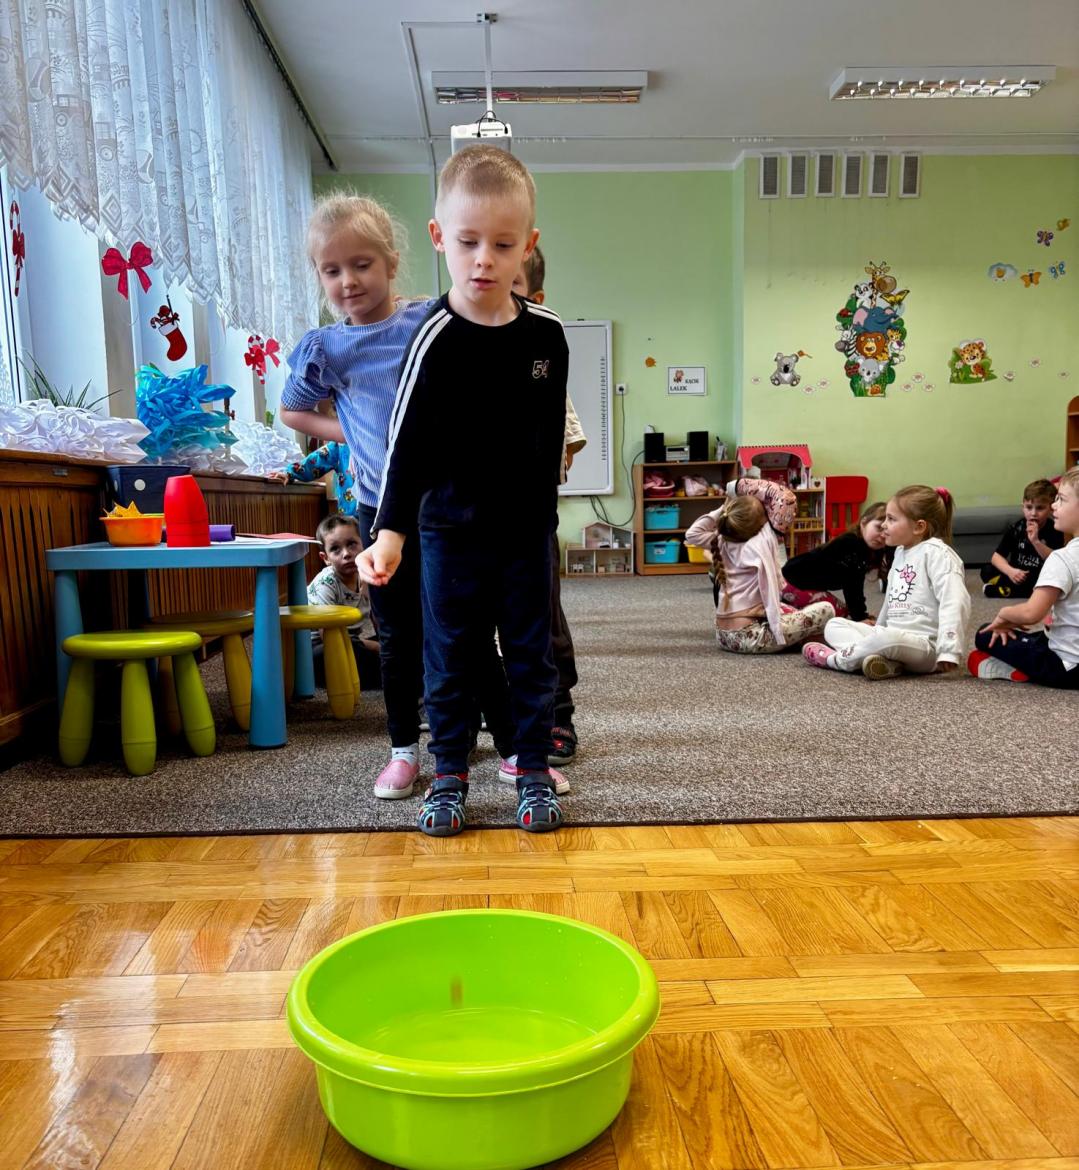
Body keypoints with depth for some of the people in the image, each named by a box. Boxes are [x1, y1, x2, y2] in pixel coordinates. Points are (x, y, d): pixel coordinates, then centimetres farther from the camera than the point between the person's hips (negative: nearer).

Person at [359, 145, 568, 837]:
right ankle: (450, 775, 25)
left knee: (532, 654, 11)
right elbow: (408, 439, -15)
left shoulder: (546, 334, 0)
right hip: (452, 528, -2)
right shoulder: (437, 338, -10)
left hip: (530, 525, 3)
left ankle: (535, 772, 26)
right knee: (451, 657, 9)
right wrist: (391, 531, -22)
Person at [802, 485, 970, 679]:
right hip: (893, 636, 9)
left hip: (926, 646, -9)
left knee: (889, 638, -39)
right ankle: (882, 659, -24)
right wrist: (877, 632, 28)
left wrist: (948, 651, -29)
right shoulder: (901, 551, 15)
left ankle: (837, 658, -13)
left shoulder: (936, 553, -12)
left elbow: (953, 602, -22)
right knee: (833, 625, 1)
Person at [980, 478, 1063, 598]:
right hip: (1017, 574, 1)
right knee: (987, 571, -19)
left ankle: (1001, 591, -25)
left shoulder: (1054, 532, -11)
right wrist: (1010, 571, -28)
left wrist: (1036, 541, -33)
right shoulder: (1015, 529, -5)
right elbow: (996, 556, -8)